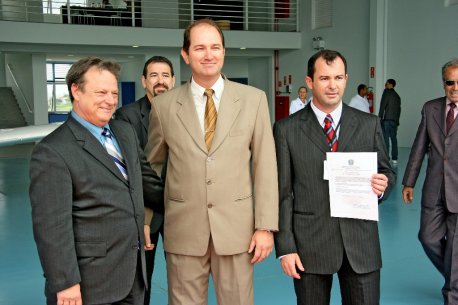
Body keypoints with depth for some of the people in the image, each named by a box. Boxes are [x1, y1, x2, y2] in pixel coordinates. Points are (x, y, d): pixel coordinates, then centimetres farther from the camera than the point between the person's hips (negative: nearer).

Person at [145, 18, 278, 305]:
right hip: (183, 229, 1)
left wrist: (265, 226, -5)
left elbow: (266, 166, -1)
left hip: (236, 227, 0)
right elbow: (151, 164, 13)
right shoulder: (164, 105, 1)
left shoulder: (253, 99, 0)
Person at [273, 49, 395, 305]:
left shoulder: (370, 124, 5)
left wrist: (383, 184, -11)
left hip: (361, 243, 2)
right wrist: (286, 247, -5)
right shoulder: (286, 129, -1)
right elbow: (282, 192, -1)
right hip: (310, 245, -1)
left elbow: (387, 172, 14)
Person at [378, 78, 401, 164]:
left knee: (386, 138, -7)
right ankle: (394, 159, 10)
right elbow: (399, 109, 18)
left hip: (387, 119, -7)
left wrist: (380, 116, -10)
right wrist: (397, 120, 19)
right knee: (394, 139, 9)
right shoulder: (397, 96, 20)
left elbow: (383, 104, -10)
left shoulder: (387, 92, 0)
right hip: (395, 120, 7)